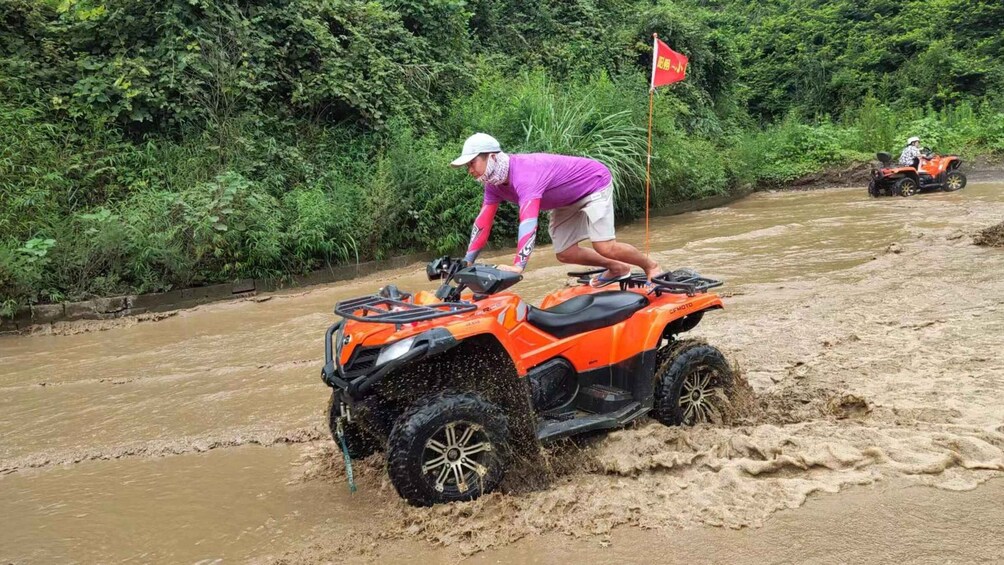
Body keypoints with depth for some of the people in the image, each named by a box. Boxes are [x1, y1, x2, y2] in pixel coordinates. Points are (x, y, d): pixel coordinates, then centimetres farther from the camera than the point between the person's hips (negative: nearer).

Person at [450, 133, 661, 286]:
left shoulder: (524, 173, -40)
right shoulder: (494, 183, -12)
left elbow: (528, 221, -52)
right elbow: (483, 222, -8)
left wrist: (518, 266, -60)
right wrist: (467, 262, -11)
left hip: (594, 184, -9)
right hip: (567, 200, 9)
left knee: (605, 247, -18)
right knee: (565, 253, 4)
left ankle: (651, 266, 9)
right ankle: (617, 269, 24)